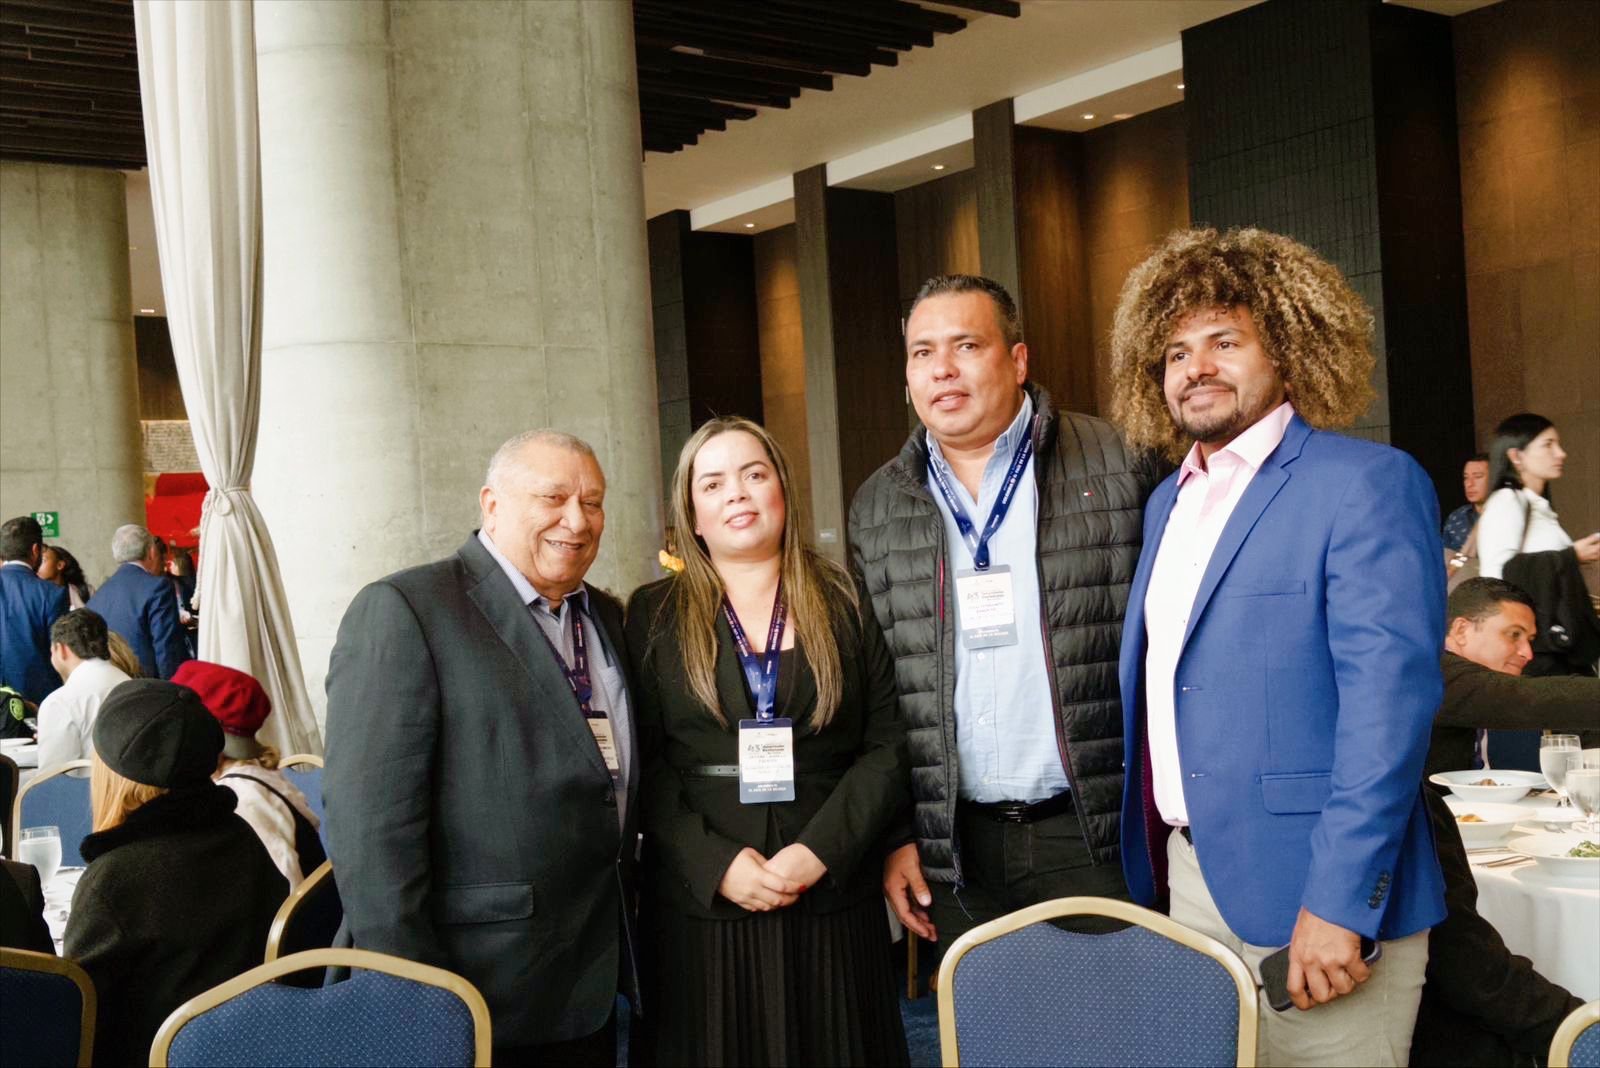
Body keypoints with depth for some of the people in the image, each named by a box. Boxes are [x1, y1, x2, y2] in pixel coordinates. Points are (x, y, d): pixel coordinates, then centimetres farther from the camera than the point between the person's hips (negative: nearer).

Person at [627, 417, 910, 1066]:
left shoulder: (845, 603, 6)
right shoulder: (653, 616, 6)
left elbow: (887, 748, 0)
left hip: (833, 896, 1)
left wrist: (819, 852, -12)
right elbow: (643, 763, -1)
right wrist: (718, 864, -13)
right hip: (700, 902, 0)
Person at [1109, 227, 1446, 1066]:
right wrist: (1146, 865, 16)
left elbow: (1390, 694, -18)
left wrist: (1339, 902, -23)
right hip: (1189, 884, 7)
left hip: (1307, 895, -7)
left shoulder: (1364, 483, -9)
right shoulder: (1168, 502, 14)